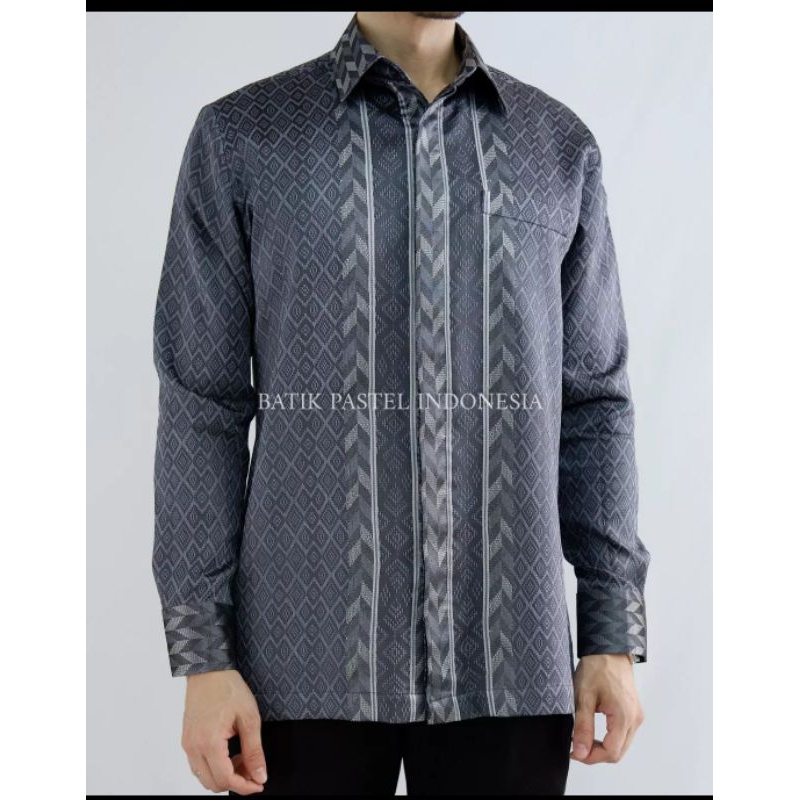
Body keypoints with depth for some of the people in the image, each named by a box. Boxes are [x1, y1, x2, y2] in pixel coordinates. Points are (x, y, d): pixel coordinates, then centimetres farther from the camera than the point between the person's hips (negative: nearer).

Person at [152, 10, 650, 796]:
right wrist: (203, 654, -6)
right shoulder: (241, 137, 0)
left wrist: (613, 635, 2)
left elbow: (591, 404, 7)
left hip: (508, 655, 2)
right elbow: (201, 406, -1)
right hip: (309, 654, -1)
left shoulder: (559, 147, 7)